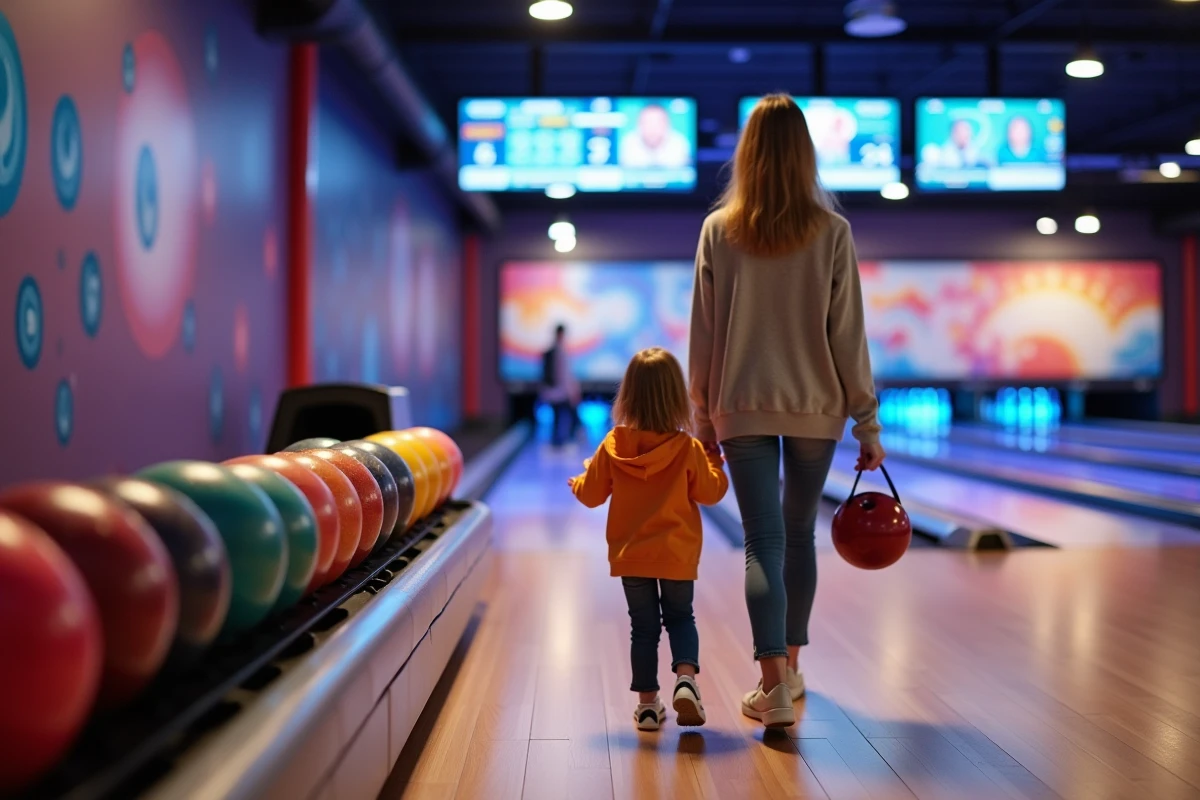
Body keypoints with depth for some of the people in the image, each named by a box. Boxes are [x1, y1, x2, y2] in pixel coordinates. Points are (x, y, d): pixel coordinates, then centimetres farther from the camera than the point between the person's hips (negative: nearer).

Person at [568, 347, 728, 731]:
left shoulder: (613, 446, -9)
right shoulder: (688, 449, -13)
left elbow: (590, 495, 0)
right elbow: (712, 493, -3)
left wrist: (580, 479, 21)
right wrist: (713, 459, 12)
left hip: (630, 554, 1)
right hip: (677, 554, -1)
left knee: (643, 626, 11)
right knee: (680, 617, 17)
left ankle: (647, 703, 13)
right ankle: (686, 678, -7)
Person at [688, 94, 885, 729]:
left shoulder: (718, 231, -2)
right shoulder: (832, 233, -4)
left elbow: (704, 335, 0)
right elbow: (848, 335, -4)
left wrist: (703, 419, 8)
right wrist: (867, 423, 1)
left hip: (743, 408, -1)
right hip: (816, 407, 1)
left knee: (762, 542, -1)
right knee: (798, 534, 15)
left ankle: (774, 687, -12)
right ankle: (790, 668, 28)